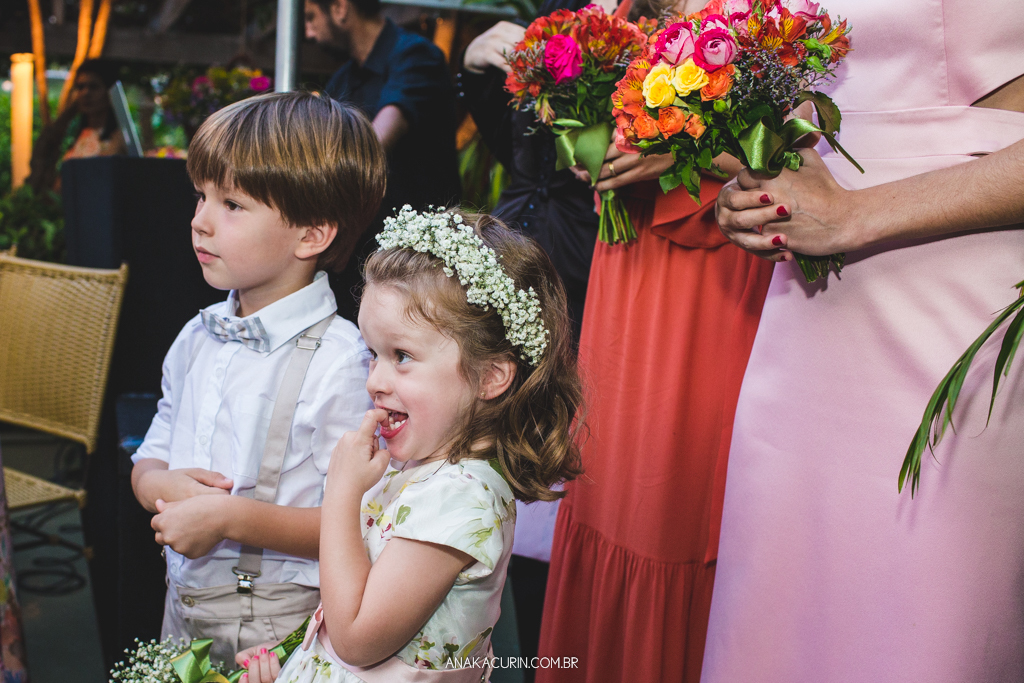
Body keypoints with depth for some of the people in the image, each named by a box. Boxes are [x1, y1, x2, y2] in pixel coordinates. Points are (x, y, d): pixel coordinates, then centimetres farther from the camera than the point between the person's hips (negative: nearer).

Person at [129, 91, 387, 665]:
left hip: (279, 623, -6)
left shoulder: (337, 362, -20)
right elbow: (148, 459, 11)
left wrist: (231, 517, -25)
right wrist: (163, 484, -11)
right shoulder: (197, 338, 2)